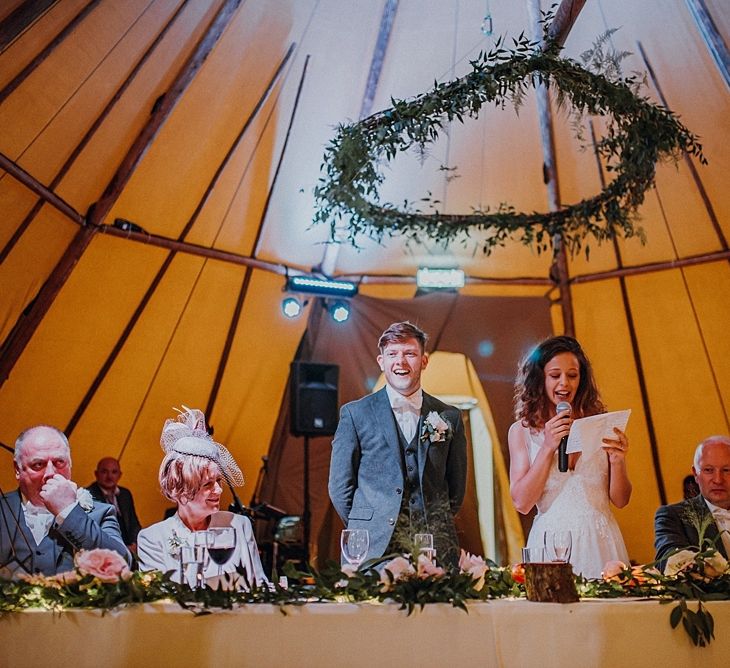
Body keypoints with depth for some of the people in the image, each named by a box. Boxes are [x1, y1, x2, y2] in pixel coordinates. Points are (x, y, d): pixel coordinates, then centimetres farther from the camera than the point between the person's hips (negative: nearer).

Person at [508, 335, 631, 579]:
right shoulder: (522, 431, 1)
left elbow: (620, 500, 6)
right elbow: (521, 503, -6)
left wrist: (617, 461, -13)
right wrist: (548, 447, -14)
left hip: (600, 541, 1)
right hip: (551, 543, -1)